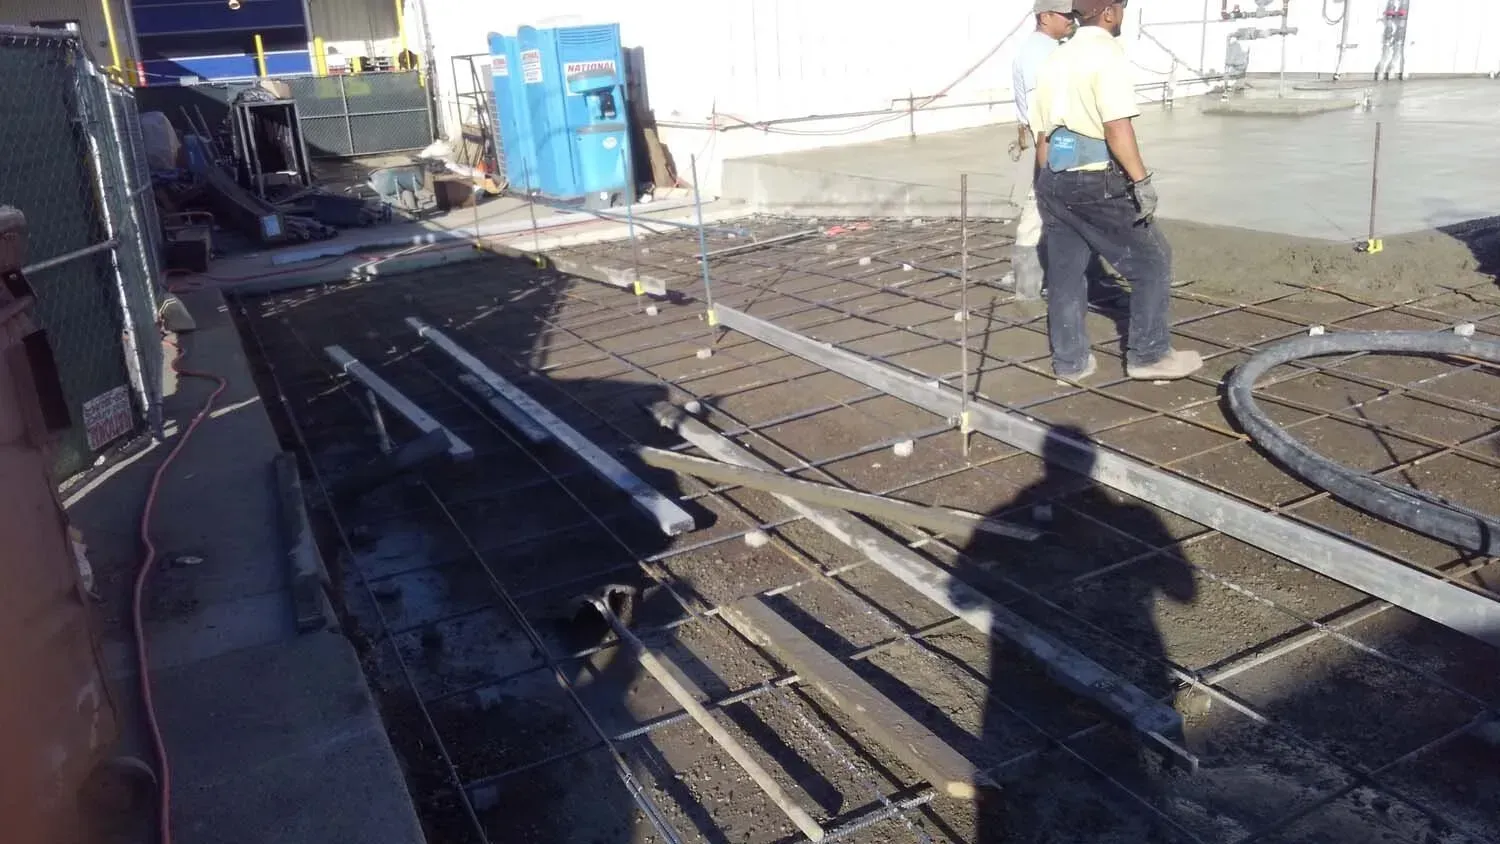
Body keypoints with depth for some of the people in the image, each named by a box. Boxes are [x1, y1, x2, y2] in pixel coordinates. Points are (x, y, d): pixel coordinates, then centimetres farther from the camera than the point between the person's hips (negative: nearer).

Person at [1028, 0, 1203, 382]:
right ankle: (1148, 354, 9)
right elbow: (1117, 128, -21)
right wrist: (1142, 181, -19)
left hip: (1054, 180, 8)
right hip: (1097, 182, -8)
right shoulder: (1106, 53, -10)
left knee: (1065, 272, 12)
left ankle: (1070, 360, 18)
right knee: (1151, 261, 5)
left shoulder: (1055, 59, 15)